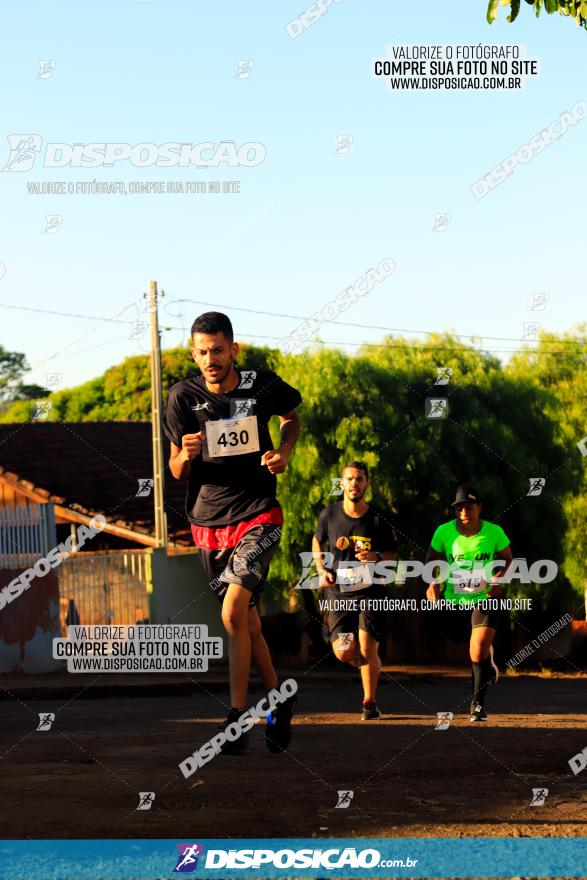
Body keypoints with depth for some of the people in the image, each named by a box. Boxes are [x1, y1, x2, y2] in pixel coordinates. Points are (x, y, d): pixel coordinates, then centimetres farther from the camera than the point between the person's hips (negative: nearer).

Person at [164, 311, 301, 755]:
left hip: (258, 514, -3)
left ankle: (238, 718, -13)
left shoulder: (262, 385, -6)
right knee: (248, 622, 12)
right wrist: (186, 455, -23)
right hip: (209, 519, 3)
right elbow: (177, 471, 0)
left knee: (234, 614, -19)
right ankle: (279, 698, 33)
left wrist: (285, 452, -2)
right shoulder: (183, 397, -6)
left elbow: (292, 416, 17)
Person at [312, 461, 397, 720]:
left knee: (367, 647, -15)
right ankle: (369, 664, 28)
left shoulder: (377, 520, -3)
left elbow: (392, 553, 8)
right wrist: (321, 570, 3)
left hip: (369, 591, -2)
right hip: (337, 592, 2)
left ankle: (370, 702, 2)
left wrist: (376, 557, -14)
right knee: (344, 652, -9)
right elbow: (317, 542, 19)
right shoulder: (329, 514, 1)